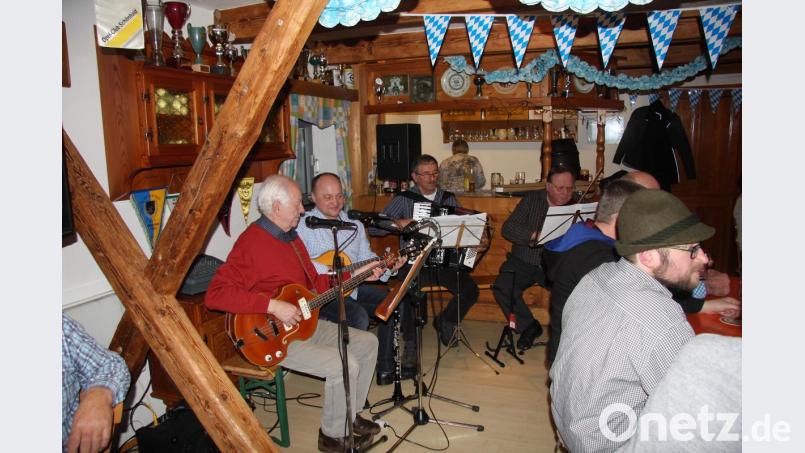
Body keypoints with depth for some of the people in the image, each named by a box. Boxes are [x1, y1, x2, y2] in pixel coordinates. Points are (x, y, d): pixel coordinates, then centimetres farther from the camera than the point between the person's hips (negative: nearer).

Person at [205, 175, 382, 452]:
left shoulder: (291, 237, 10)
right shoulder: (251, 244, -21)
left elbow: (314, 283, 16)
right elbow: (215, 294, -30)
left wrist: (354, 275, 8)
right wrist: (274, 306, -33)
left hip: (304, 322, 10)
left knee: (367, 343, 9)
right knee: (344, 364, -23)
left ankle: (348, 414, 25)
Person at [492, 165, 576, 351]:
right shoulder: (532, 199, 3)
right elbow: (508, 228, -6)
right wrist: (534, 235, -23)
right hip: (524, 262, 1)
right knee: (502, 287, -24)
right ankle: (529, 326, -1)